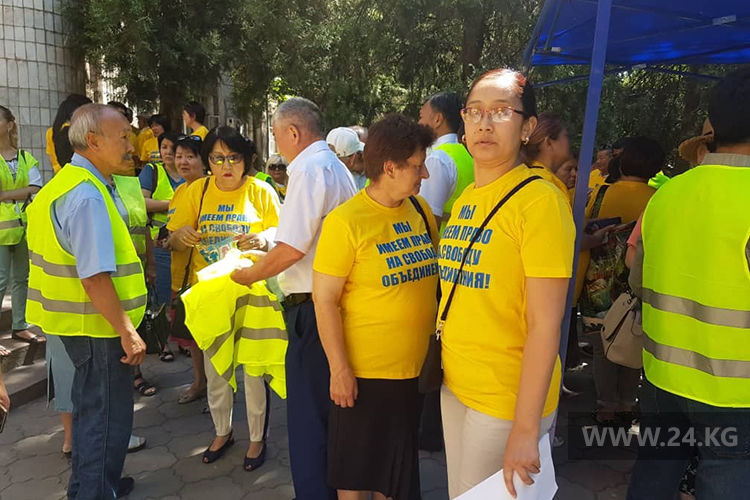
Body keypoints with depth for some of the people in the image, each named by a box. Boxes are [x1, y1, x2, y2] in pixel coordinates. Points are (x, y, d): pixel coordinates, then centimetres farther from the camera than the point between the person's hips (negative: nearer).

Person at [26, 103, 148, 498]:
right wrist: (127, 332, -22)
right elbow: (94, 277, -27)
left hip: (80, 322, 11)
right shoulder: (88, 196, -23)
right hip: (97, 325, -10)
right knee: (107, 417, 5)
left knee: (91, 408, 24)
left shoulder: (70, 183, 9)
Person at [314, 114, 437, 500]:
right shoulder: (346, 222, -18)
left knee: (398, 459, 24)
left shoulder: (420, 209, 1)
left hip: (416, 367, 6)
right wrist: (339, 369, -17)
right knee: (355, 466, 15)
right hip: (365, 370, -6)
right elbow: (324, 299, -16)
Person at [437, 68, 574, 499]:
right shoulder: (466, 198, 6)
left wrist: (525, 428, -21)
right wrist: (450, 365, 12)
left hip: (508, 398, -7)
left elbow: (545, 325, -20)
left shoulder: (539, 199, -17)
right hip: (455, 383, 7)